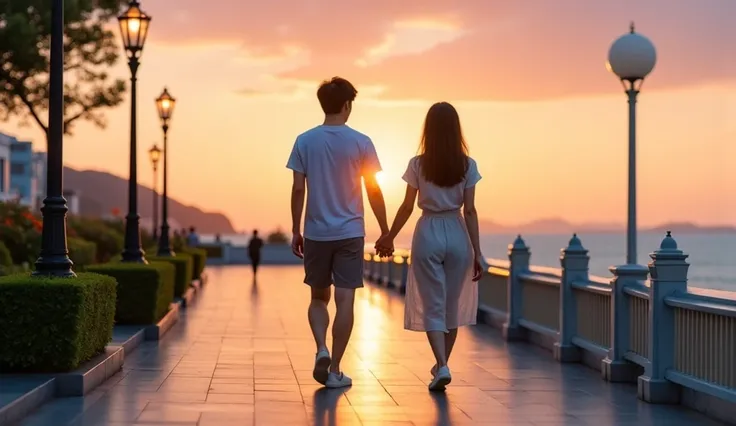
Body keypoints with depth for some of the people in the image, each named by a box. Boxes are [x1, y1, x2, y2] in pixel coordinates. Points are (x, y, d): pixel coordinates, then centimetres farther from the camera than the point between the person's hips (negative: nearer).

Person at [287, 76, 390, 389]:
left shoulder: (305, 141, 0)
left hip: (316, 233, 2)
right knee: (344, 301, 1)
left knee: (319, 297, 17)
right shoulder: (361, 143, -3)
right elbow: (374, 192, -1)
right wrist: (385, 231, 8)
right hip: (350, 233, -2)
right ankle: (334, 370, 3)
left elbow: (298, 190, -1)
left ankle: (321, 349, -5)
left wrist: (295, 231, 8)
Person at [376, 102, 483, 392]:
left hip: (428, 234, -1)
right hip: (457, 235, 2)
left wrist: (389, 237, 13)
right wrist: (477, 252, 1)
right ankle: (442, 365, 26)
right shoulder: (467, 165, -2)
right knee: (452, 305, 15)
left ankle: (442, 366, -15)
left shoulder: (418, 165, -4)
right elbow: (469, 211, -3)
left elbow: (407, 207, -1)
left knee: (432, 306, 1)